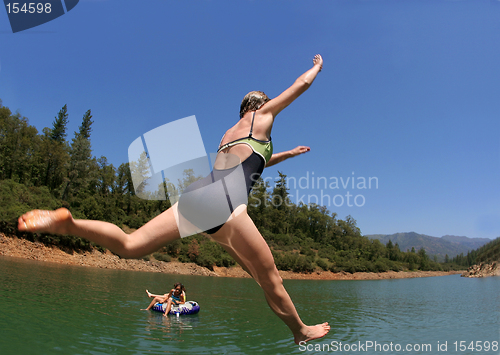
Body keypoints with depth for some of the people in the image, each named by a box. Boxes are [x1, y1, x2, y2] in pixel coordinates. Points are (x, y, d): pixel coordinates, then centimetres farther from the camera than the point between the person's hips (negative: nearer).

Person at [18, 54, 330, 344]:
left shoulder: (230, 133, 35)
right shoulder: (262, 116, 17)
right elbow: (301, 84, 24)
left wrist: (286, 154, 59)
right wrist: (317, 66, 46)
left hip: (196, 195, 7)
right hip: (224, 203, -7)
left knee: (129, 245, 3)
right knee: (270, 277, 5)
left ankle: (67, 222, -12)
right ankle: (301, 332, 19)